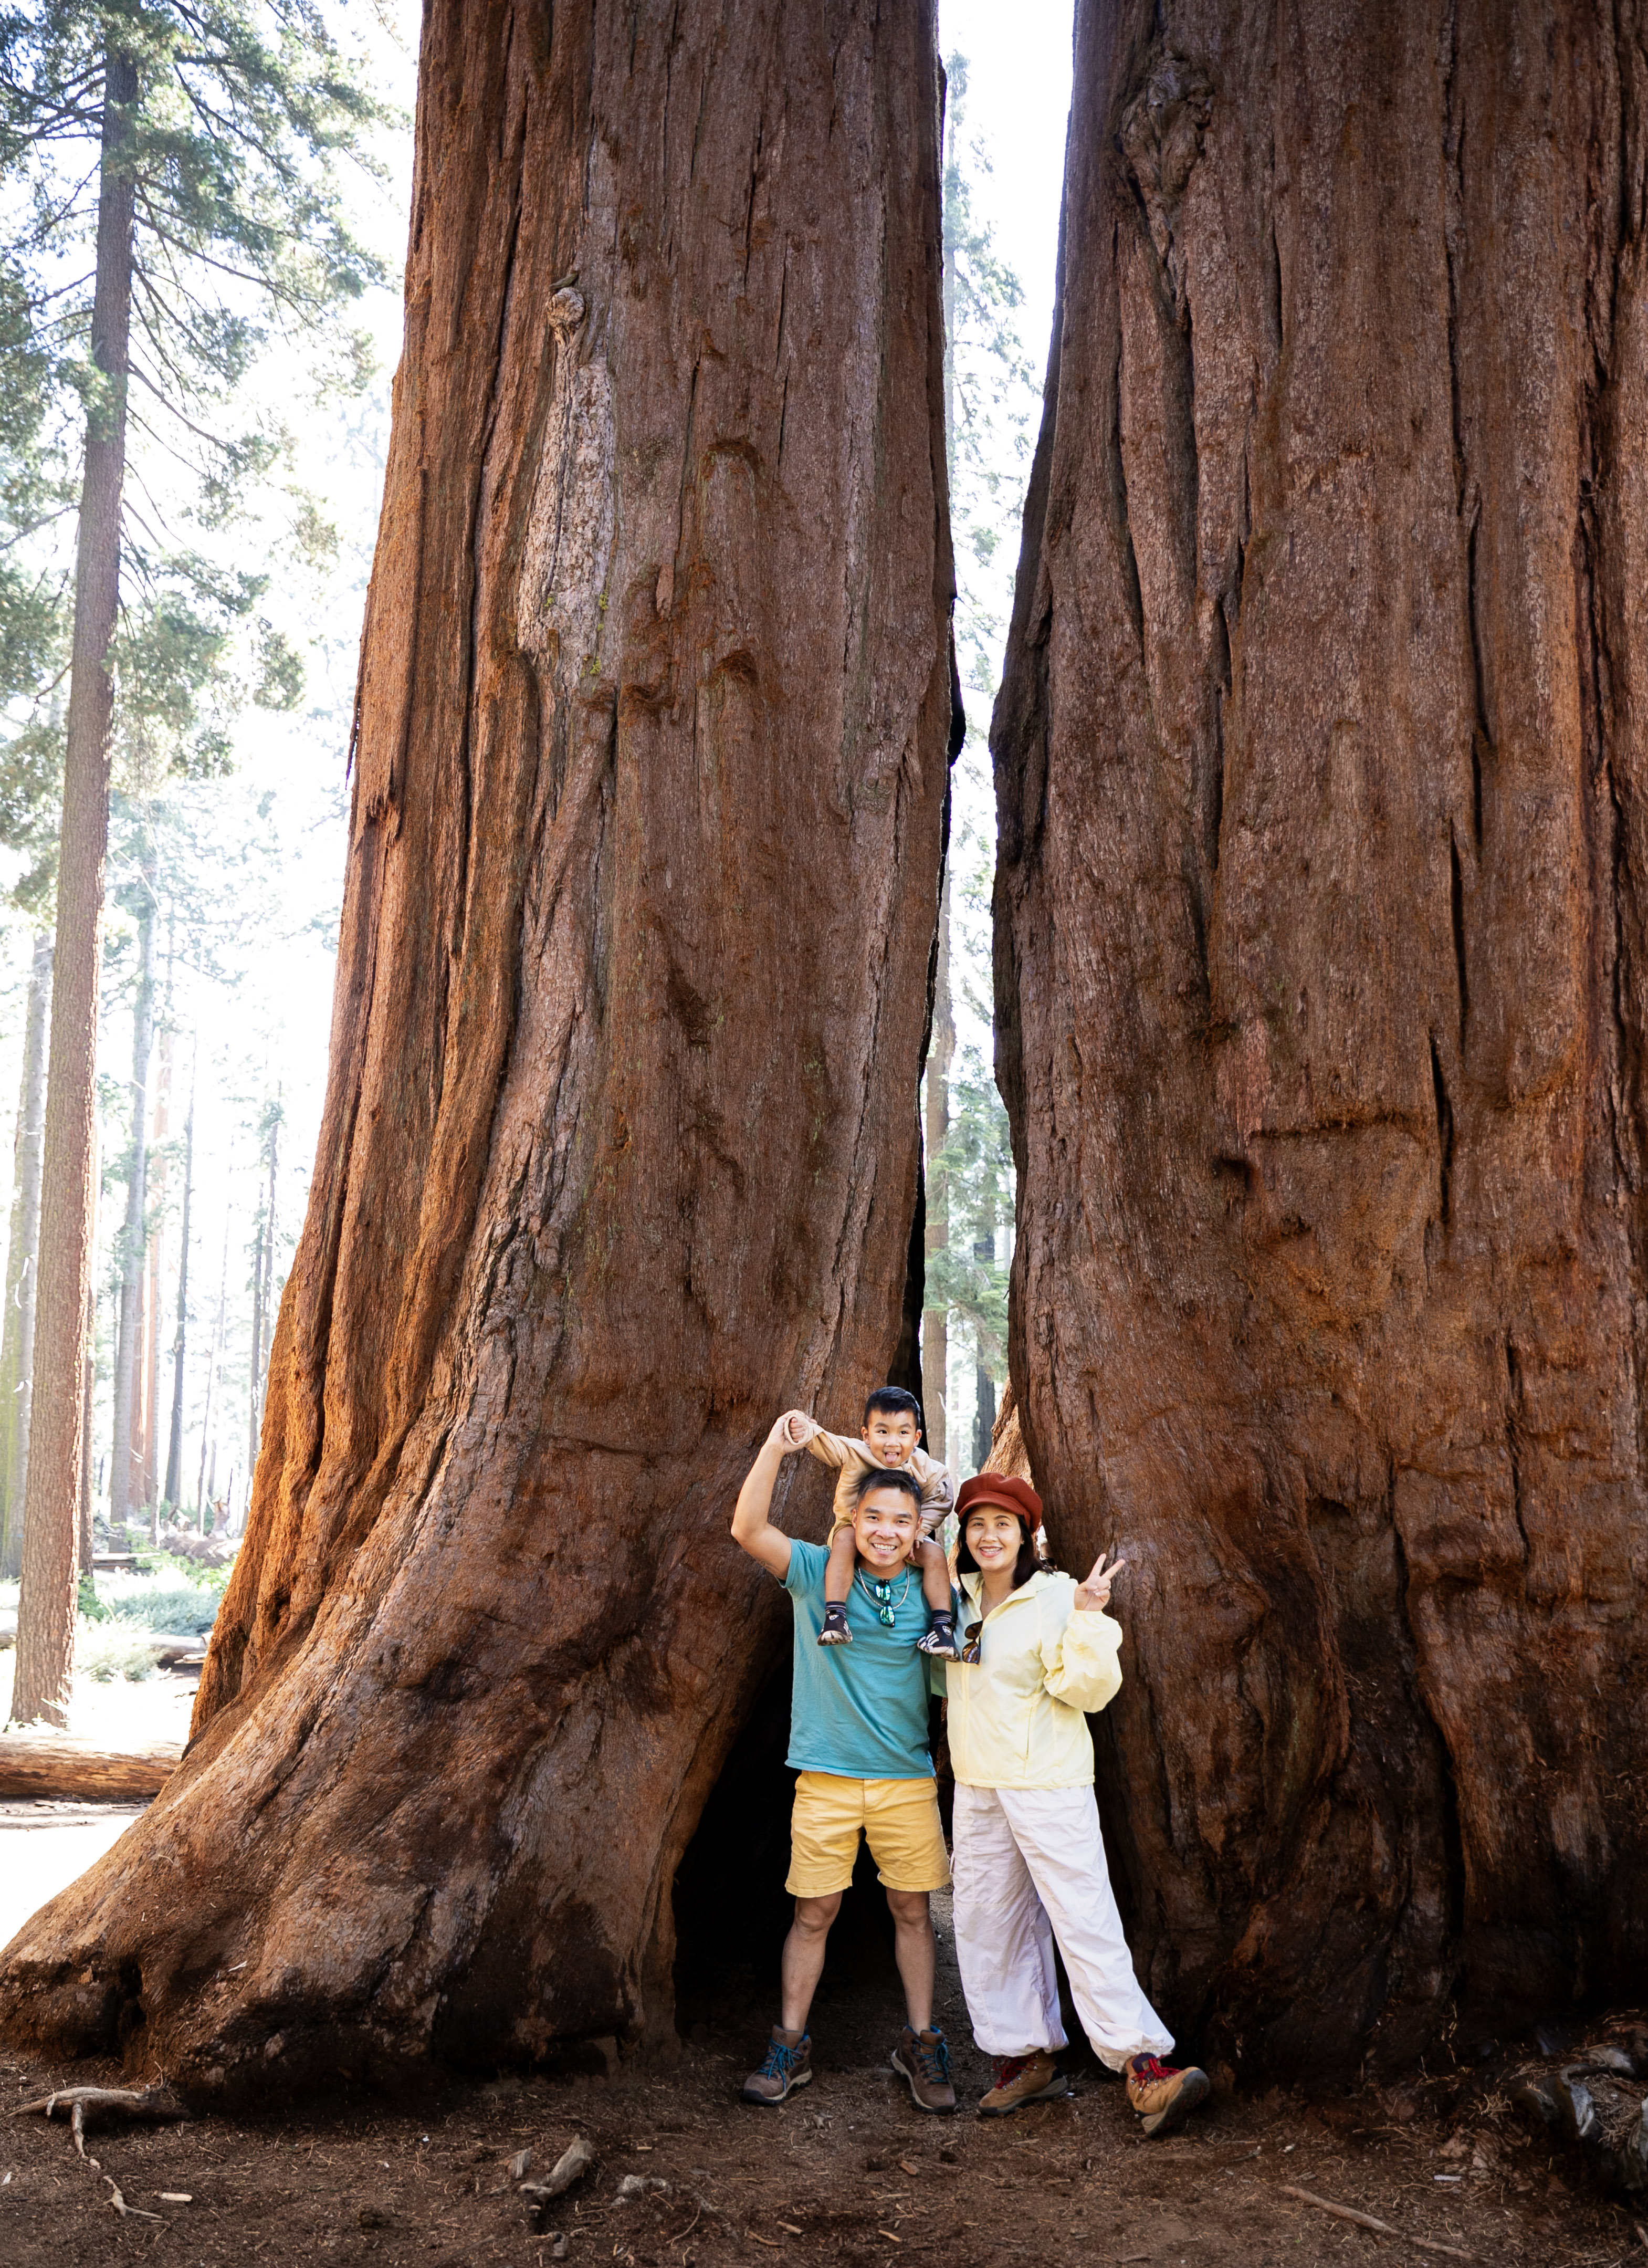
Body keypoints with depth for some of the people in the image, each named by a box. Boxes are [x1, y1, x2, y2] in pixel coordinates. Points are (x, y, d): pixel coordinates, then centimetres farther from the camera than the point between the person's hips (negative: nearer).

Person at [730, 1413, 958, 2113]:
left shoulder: (930, 1593, 1)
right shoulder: (817, 1574, -4)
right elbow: (748, 1531, -17)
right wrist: (775, 1449, -25)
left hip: (906, 1779, 1)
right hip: (827, 1777, -1)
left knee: (912, 1910, 9)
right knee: (813, 1914, 5)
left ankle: (920, 2044, 22)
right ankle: (790, 2047, 18)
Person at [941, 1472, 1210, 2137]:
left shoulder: (1055, 1598, -10)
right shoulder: (958, 1599, 7)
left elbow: (1089, 1689, -14)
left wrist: (1087, 1619, -28)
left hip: (1048, 1785, -7)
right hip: (978, 1788, 7)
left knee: (1084, 1919, -10)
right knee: (986, 1925, 10)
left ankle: (1142, 2062, -7)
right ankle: (1027, 2057, 21)